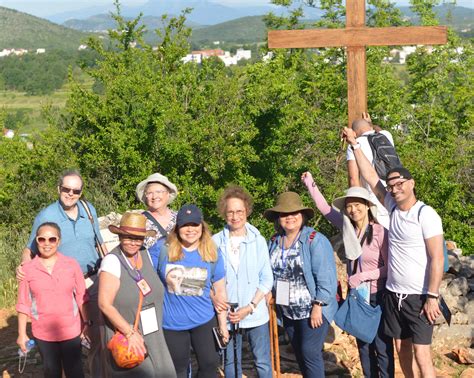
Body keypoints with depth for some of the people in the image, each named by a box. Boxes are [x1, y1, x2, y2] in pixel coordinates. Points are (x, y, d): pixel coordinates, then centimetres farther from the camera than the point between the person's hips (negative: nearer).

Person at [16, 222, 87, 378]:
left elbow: (81, 297, 1)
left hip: (71, 331, 0)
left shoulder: (72, 265, -5)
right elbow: (23, 304, -1)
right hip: (43, 333, 0)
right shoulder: (27, 269, -6)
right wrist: (22, 334, 0)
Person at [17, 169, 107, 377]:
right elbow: (30, 250, 0)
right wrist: (24, 265, -20)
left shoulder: (89, 210, 3)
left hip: (93, 282, 3)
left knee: (99, 336, 8)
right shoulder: (45, 216, -8)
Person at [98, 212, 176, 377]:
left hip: (153, 336, 6)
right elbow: (105, 304, -18)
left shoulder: (146, 255, 4)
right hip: (124, 338, -6)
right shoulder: (112, 261, -14)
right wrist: (130, 333, -18)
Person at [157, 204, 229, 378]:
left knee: (209, 364, 9)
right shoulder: (164, 251, -8)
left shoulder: (213, 254, -4)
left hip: (204, 320, 1)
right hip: (172, 323, -1)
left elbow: (220, 292, 3)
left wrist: (223, 324, 5)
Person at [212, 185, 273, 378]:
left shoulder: (258, 241, -4)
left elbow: (267, 280, -3)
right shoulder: (215, 242, -4)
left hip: (256, 314, 0)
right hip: (227, 316, 1)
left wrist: (249, 307, -11)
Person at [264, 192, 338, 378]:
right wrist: (272, 298, 7)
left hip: (312, 309, -6)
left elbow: (325, 277, -19)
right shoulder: (274, 242, 4)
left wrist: (318, 306, -21)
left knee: (310, 353, -7)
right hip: (288, 311, 6)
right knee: (300, 354, 15)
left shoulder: (315, 240, -15)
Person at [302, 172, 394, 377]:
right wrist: (311, 185, 8)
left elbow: (389, 268, -13)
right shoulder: (348, 227, -1)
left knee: (382, 346, 3)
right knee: (363, 344, 15)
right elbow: (325, 209, 11)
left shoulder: (380, 232, -17)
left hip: (377, 296, -6)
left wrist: (362, 276, -17)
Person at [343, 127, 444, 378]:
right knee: (401, 347, 13)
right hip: (393, 294, 6)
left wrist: (432, 297, -19)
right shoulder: (393, 207, 4)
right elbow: (370, 176, 10)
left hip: (419, 297, -6)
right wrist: (355, 144, 9)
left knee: (422, 356, -6)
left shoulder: (425, 214, -13)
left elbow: (437, 259, -16)